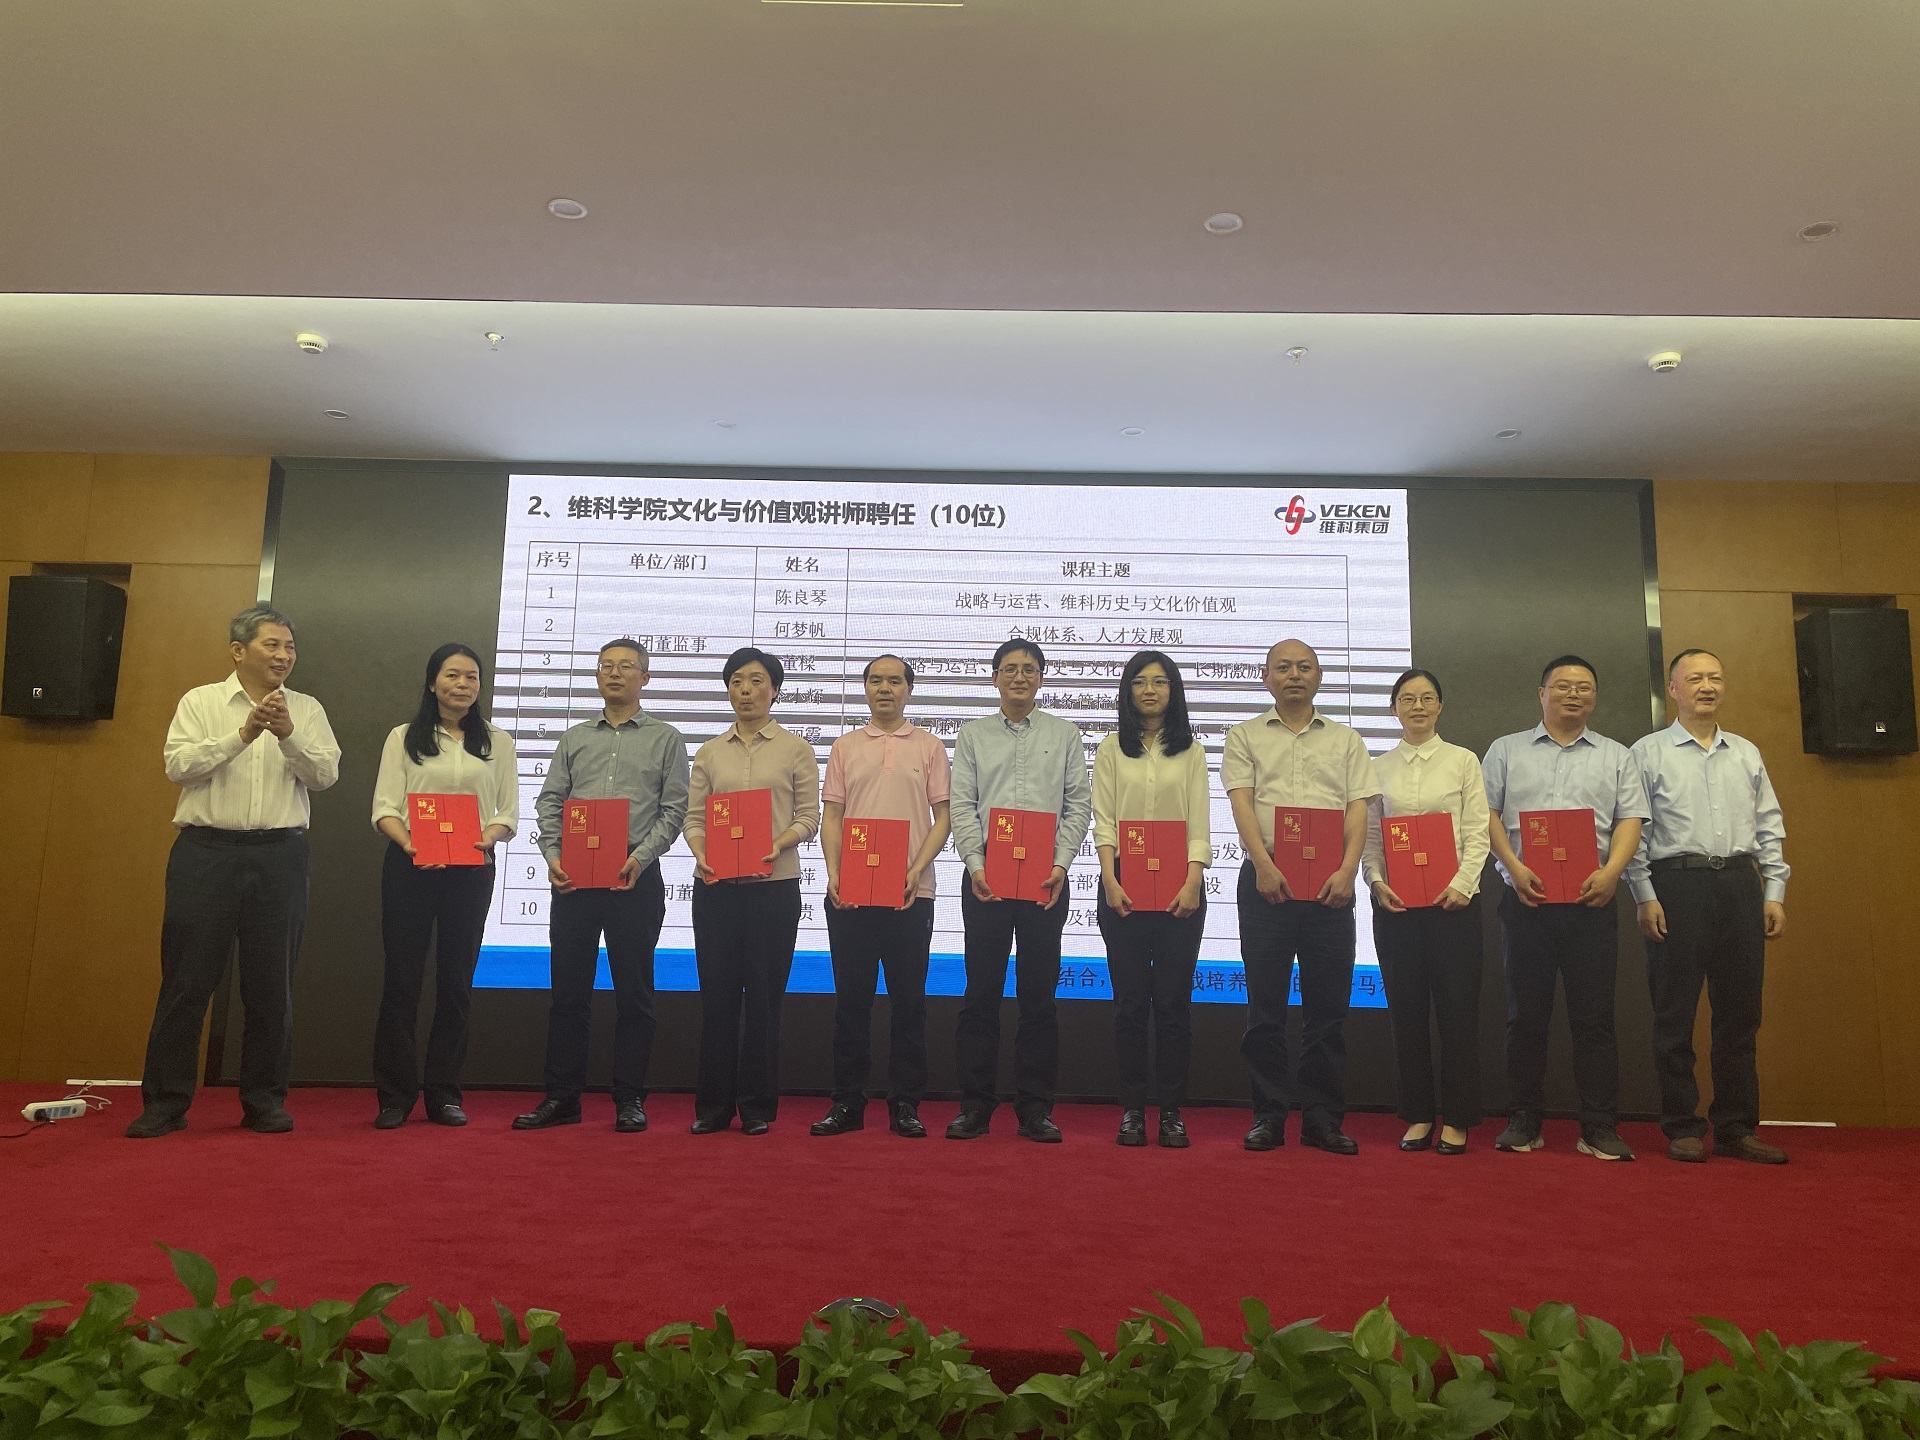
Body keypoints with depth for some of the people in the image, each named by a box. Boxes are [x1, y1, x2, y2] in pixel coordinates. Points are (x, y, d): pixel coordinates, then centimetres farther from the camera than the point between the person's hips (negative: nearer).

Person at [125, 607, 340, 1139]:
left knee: (271, 983, 6)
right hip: (207, 852, -1)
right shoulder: (200, 701, 6)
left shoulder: (306, 710, 9)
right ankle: (165, 1103, 12)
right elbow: (179, 765, -6)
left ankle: (265, 1100, 17)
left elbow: (326, 774, -1)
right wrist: (243, 734, -16)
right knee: (187, 979, 1)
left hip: (279, 856, 1)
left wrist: (288, 735, -16)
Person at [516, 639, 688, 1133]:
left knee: (633, 991, 2)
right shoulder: (575, 738, 16)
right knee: (568, 989, 6)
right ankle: (562, 1097, 15)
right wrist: (553, 856, -5)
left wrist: (640, 858, -13)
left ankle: (629, 1100, 11)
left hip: (635, 876, -3)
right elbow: (549, 802, 11)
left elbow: (674, 809, 0)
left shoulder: (666, 738, 7)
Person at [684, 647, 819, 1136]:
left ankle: (758, 1105, 14)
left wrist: (778, 844, -18)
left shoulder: (795, 749, 4)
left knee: (763, 995, 2)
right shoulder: (709, 752, 11)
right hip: (715, 885, 2)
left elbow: (809, 816, 0)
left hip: (773, 885, -2)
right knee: (717, 993, 5)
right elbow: (693, 816, 7)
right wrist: (700, 853, -12)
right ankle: (713, 1105, 15)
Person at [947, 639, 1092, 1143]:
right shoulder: (973, 734, 11)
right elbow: (961, 805, 4)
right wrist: (975, 863, -9)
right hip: (985, 875, 0)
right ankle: (975, 1105, 12)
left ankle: (1035, 1108, 12)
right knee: (981, 993, 3)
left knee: (1039, 995, 4)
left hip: (1045, 875, 0)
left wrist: (1061, 863, -7)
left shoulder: (1065, 733, 11)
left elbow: (1079, 804, 5)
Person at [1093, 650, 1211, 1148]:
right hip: (1124, 886, 0)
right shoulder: (1112, 749, 8)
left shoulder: (1191, 751, 9)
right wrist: (1110, 880, -10)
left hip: (1179, 887, 0)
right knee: (1130, 999, 2)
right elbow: (1104, 822, 2)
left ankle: (1172, 1110, 10)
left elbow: (1199, 825, 2)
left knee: (1173, 1000, 2)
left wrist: (1192, 883, -11)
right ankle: (1132, 1108, 11)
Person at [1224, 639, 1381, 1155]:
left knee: (1329, 1006, 4)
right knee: (1265, 1005, 2)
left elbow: (1358, 810, 5)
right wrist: (1264, 866, -17)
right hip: (1266, 880, -1)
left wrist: (1347, 870, -11)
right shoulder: (1245, 736, 10)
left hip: (1330, 883, 2)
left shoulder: (1345, 740, 15)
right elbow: (1241, 803, -3)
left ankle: (1323, 1119, 13)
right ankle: (1268, 1115, 11)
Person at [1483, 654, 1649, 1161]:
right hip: (1525, 897, 0)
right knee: (1526, 1014, 4)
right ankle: (1524, 1122, 12)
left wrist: (1611, 871, -12)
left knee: (1594, 1018, 1)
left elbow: (1630, 820, 5)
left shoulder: (1616, 757, 15)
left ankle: (1599, 1128, 8)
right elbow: (1487, 814, 4)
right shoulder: (1506, 750, 12)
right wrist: (1514, 867, -11)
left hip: (1591, 900, 1)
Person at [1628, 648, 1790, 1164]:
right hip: (1677, 884, -4)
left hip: (1740, 882, 4)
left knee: (1740, 1012, 7)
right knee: (1675, 1012, 0)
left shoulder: (1747, 753, 15)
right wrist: (1645, 897, -9)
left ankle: (1737, 1128, 17)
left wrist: (1774, 893, 6)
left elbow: (1770, 828, 14)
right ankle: (1683, 1128, 10)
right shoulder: (1648, 753, 2)